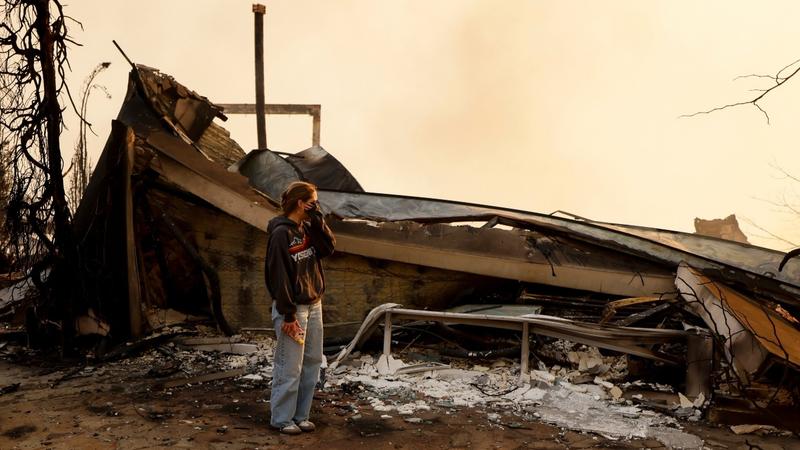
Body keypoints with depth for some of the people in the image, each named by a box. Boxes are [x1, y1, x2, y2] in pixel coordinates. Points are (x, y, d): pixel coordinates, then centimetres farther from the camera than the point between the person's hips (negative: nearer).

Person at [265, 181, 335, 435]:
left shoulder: (307, 229, 10)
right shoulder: (281, 233, -15)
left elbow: (329, 248, 0)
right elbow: (279, 276, -18)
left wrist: (317, 219, -6)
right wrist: (289, 314, -19)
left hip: (314, 305, 8)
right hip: (293, 308, -8)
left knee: (312, 363, 11)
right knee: (290, 367, -1)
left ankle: (300, 415, 21)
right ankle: (282, 419, 12)